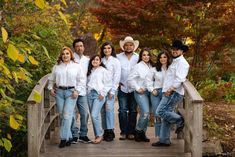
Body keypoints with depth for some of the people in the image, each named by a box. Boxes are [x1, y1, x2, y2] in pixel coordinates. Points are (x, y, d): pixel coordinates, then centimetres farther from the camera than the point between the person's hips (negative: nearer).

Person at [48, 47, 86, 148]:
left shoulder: (76, 66, 6)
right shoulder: (57, 67, 13)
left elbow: (82, 80, 5)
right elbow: (51, 79, 20)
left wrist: (77, 90, -5)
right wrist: (51, 88, 5)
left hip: (71, 92, -3)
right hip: (59, 92, 3)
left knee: (67, 115, -11)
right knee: (62, 115, 3)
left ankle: (64, 138, -9)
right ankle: (68, 136, 13)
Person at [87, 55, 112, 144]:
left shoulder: (103, 71, 3)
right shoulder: (89, 71, 20)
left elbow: (108, 83, -2)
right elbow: (87, 83, 20)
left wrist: (103, 93, -9)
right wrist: (87, 91, 4)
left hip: (99, 95, -6)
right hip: (90, 94, 6)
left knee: (94, 115, -16)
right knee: (94, 116, 4)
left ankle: (99, 135, -6)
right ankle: (97, 135, 11)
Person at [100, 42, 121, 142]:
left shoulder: (115, 61, 3)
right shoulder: (101, 60, 13)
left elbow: (117, 77, -2)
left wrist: (112, 91, -8)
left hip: (111, 88, -3)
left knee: (109, 108, -14)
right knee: (103, 110, -1)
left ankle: (110, 131, -11)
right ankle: (105, 131, 5)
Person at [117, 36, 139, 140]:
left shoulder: (138, 57, 5)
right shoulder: (118, 57, 5)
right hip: (122, 87, 0)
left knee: (133, 110, 4)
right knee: (123, 110, -5)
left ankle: (131, 132, 10)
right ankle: (123, 132, -1)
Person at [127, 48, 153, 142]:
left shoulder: (151, 66, 13)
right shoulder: (138, 66, -4)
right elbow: (130, 79, -6)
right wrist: (137, 88, -8)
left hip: (149, 92, 6)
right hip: (141, 92, -6)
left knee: (147, 114, 6)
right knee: (145, 112, -18)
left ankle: (142, 133, 16)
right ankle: (138, 131, -1)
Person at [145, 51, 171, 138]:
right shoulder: (154, 69, 4)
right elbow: (148, 79, 9)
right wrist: (152, 89, 1)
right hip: (156, 92, 1)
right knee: (157, 114, 1)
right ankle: (158, 135, 7)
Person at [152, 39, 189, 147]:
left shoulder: (182, 62, -8)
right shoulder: (175, 61, 24)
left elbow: (179, 79, -19)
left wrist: (170, 89, -22)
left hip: (174, 93, -10)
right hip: (169, 92, 10)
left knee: (161, 111, -17)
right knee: (166, 117, 7)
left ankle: (180, 121, -6)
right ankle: (164, 140, 10)